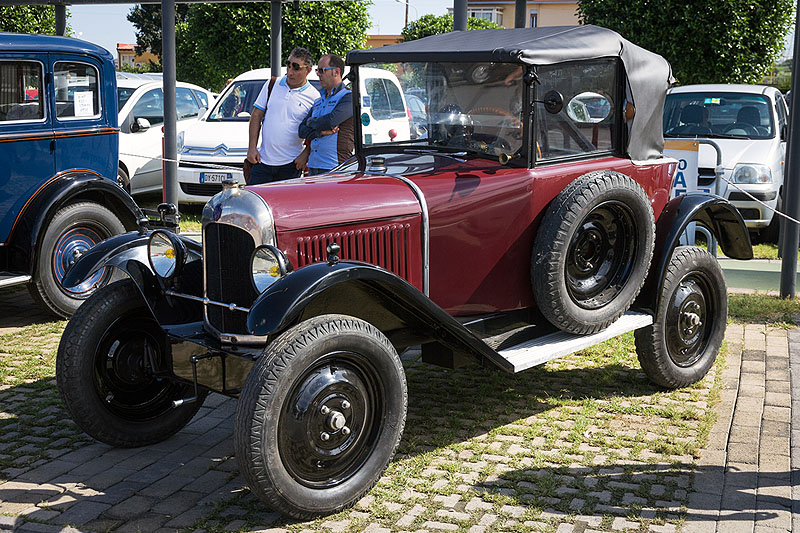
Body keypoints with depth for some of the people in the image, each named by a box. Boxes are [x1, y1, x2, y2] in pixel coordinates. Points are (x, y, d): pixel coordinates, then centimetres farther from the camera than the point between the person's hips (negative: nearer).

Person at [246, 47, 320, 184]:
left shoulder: (314, 97, -3)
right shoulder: (272, 85, 6)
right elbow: (256, 115, 9)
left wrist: (305, 155, -12)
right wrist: (252, 147, 2)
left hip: (290, 165, -3)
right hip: (263, 160, 3)